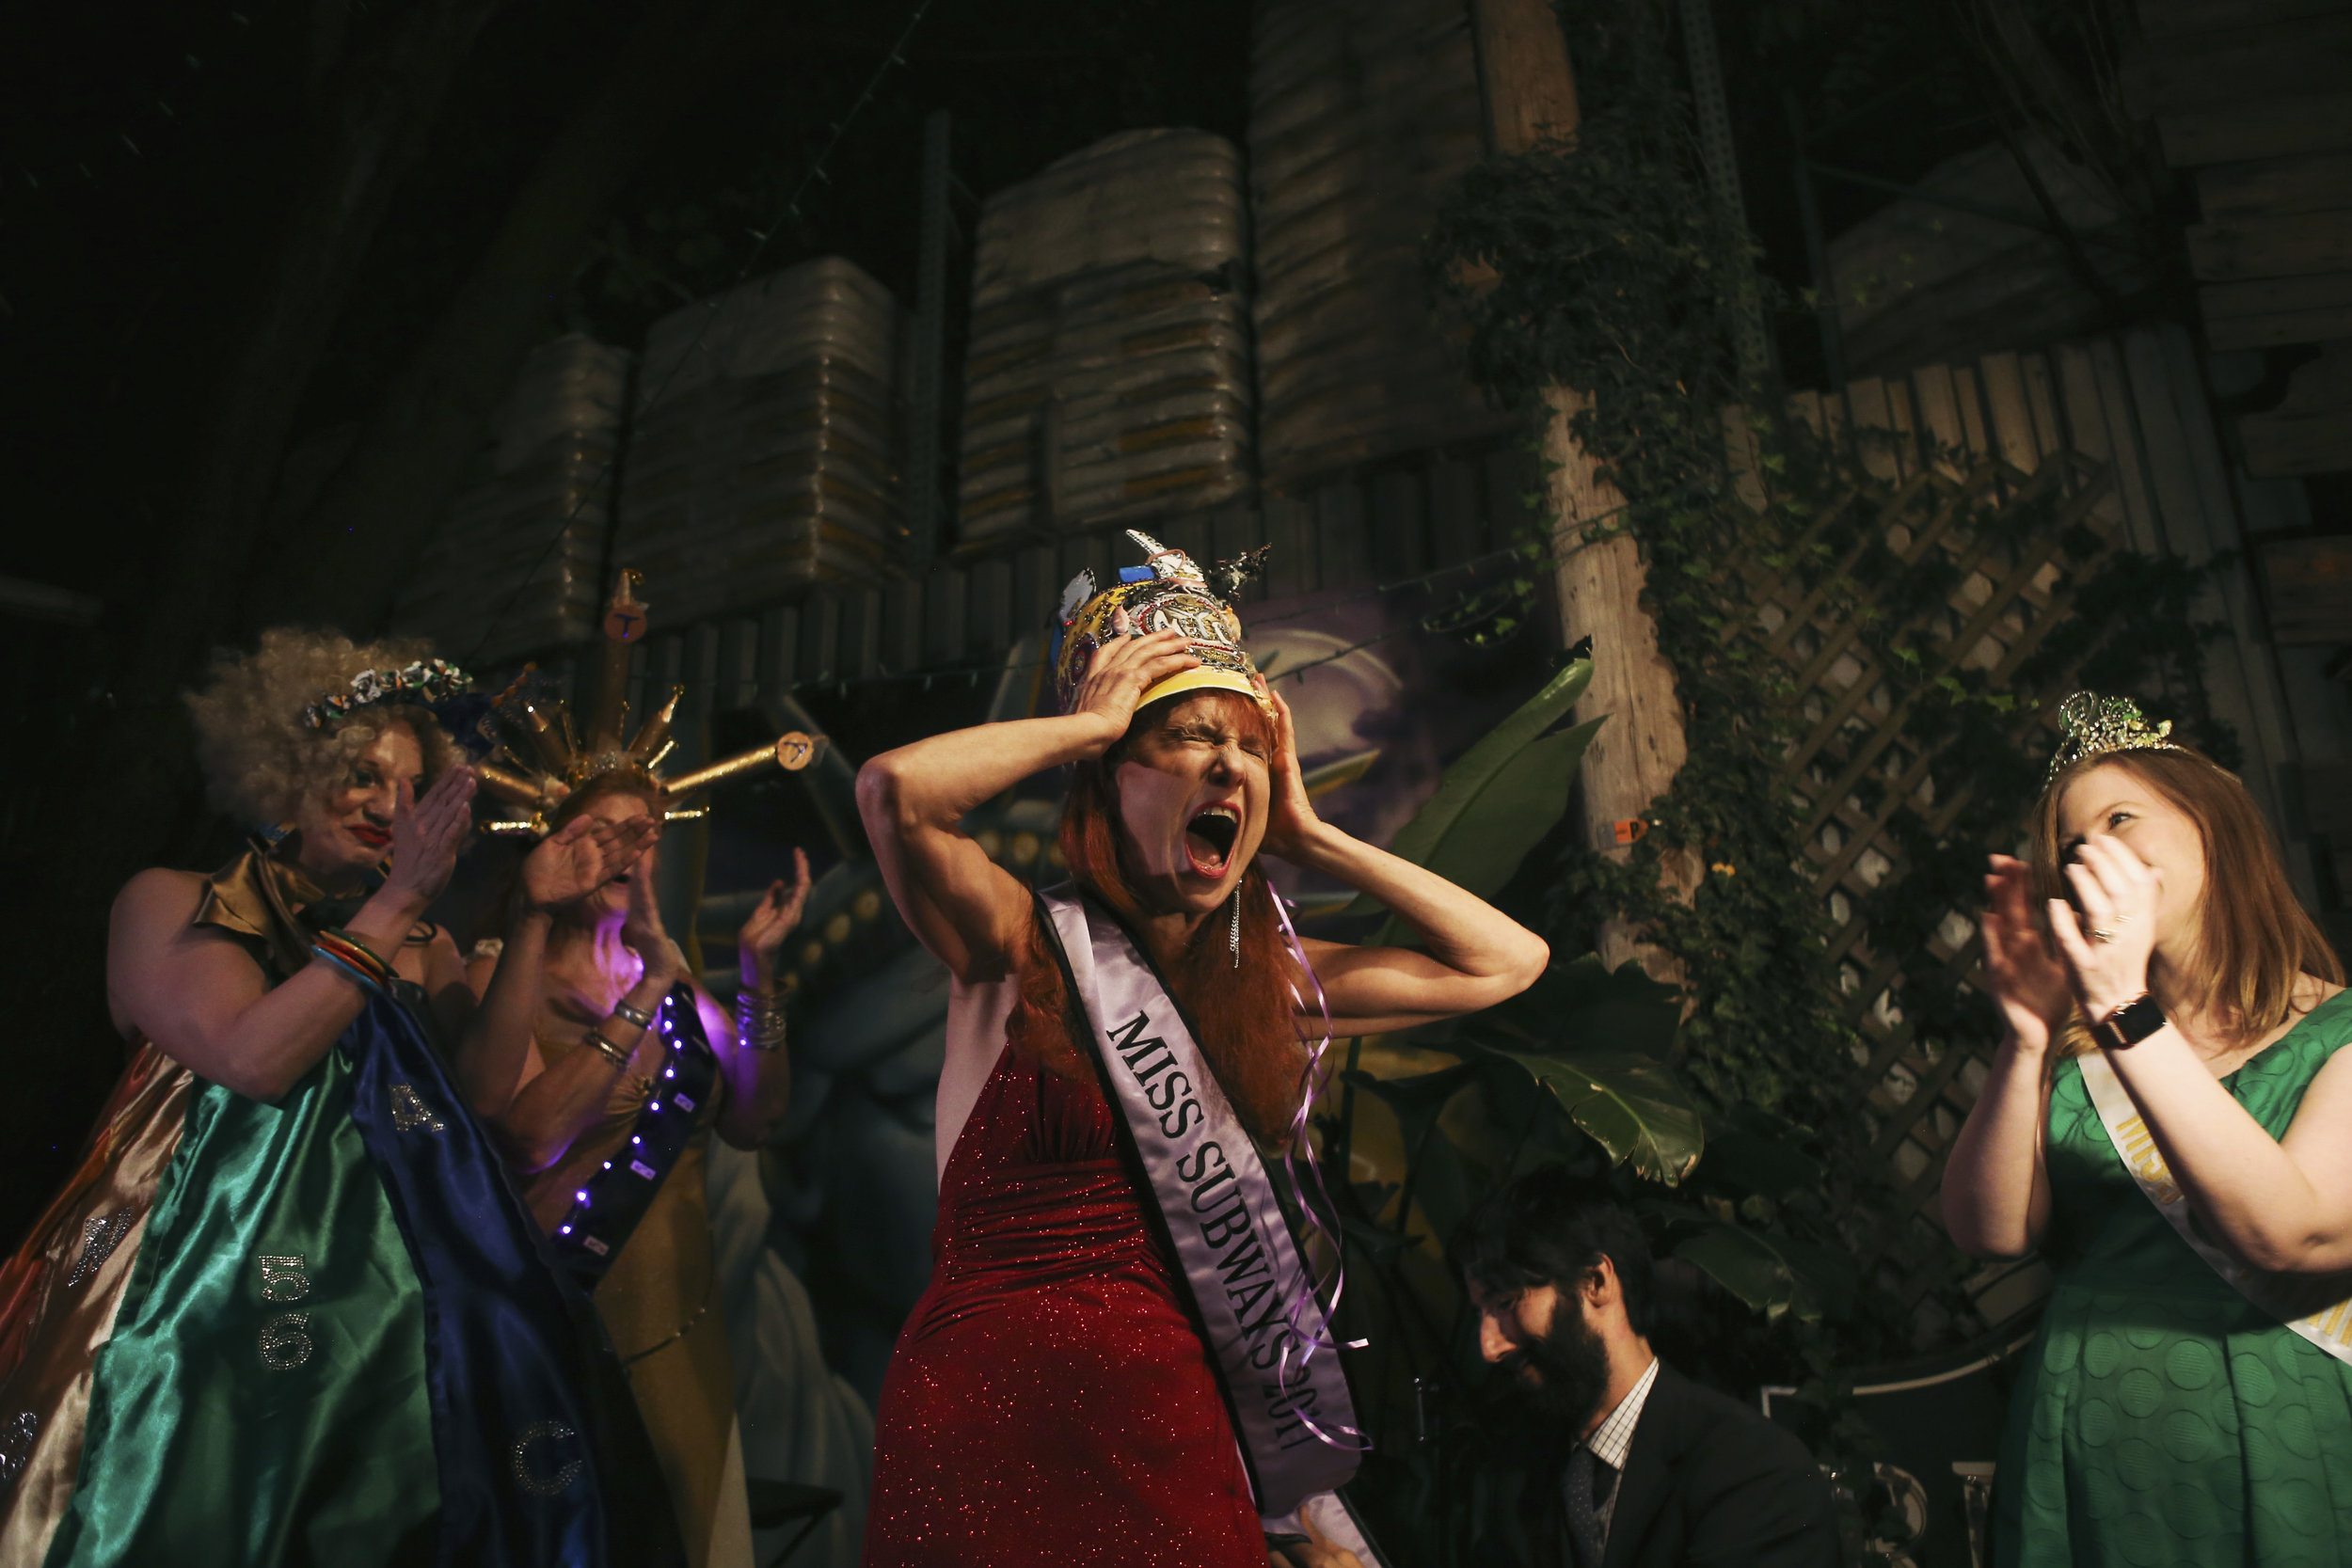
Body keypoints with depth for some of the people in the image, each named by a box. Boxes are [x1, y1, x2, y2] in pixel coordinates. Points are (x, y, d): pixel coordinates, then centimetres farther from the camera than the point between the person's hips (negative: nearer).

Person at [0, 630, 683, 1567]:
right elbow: (252, 1058, -15)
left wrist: (532, 916, -5)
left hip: (378, 1288, 3)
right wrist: (398, 901, -15)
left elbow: (481, 1088, -1)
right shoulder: (170, 902, 3)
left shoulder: (418, 945, 13)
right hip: (213, 1272, -3)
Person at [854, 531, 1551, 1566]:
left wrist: (1304, 835, 4)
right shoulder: (1026, 945, -6)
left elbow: (1507, 961, 7)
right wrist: (1088, 722, -10)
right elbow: (897, 788, -26)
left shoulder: (1268, 982, 6)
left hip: (1174, 1430, 4)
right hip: (986, 1412, -4)